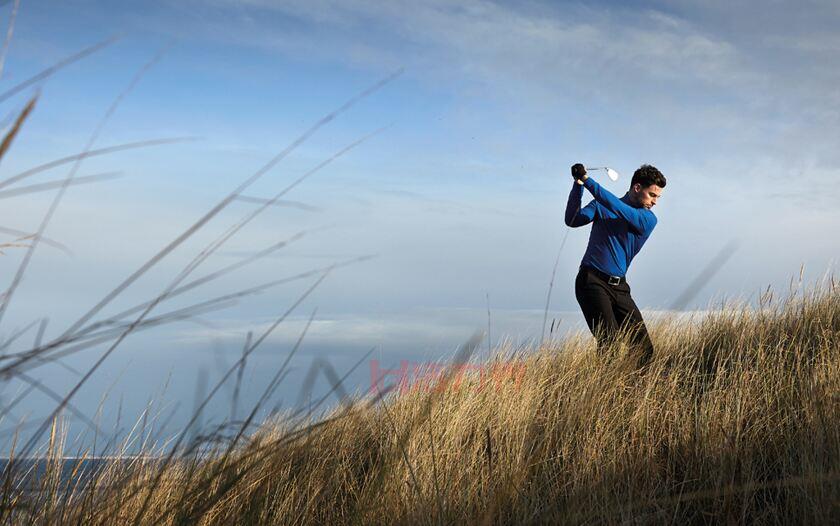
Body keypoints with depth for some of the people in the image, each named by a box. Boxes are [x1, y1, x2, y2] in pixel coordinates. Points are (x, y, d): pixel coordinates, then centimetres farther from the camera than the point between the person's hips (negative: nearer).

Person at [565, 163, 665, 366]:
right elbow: (573, 220, -5)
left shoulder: (648, 219, 6)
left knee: (644, 349, -3)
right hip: (592, 281, -4)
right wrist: (578, 185, -14)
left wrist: (587, 180, -16)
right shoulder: (601, 205, 8)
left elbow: (619, 209, -11)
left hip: (619, 287, 4)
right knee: (610, 344, -18)